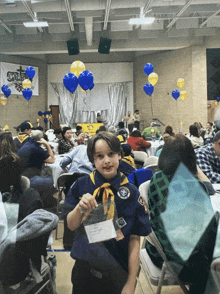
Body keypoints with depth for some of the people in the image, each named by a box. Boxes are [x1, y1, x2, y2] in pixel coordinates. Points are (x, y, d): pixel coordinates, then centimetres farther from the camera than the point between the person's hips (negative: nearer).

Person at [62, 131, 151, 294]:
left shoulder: (132, 192, -12)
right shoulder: (81, 186, -8)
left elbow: (135, 239, -9)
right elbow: (71, 225, -2)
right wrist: (80, 208, -23)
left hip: (119, 272, -1)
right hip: (85, 267, 1)